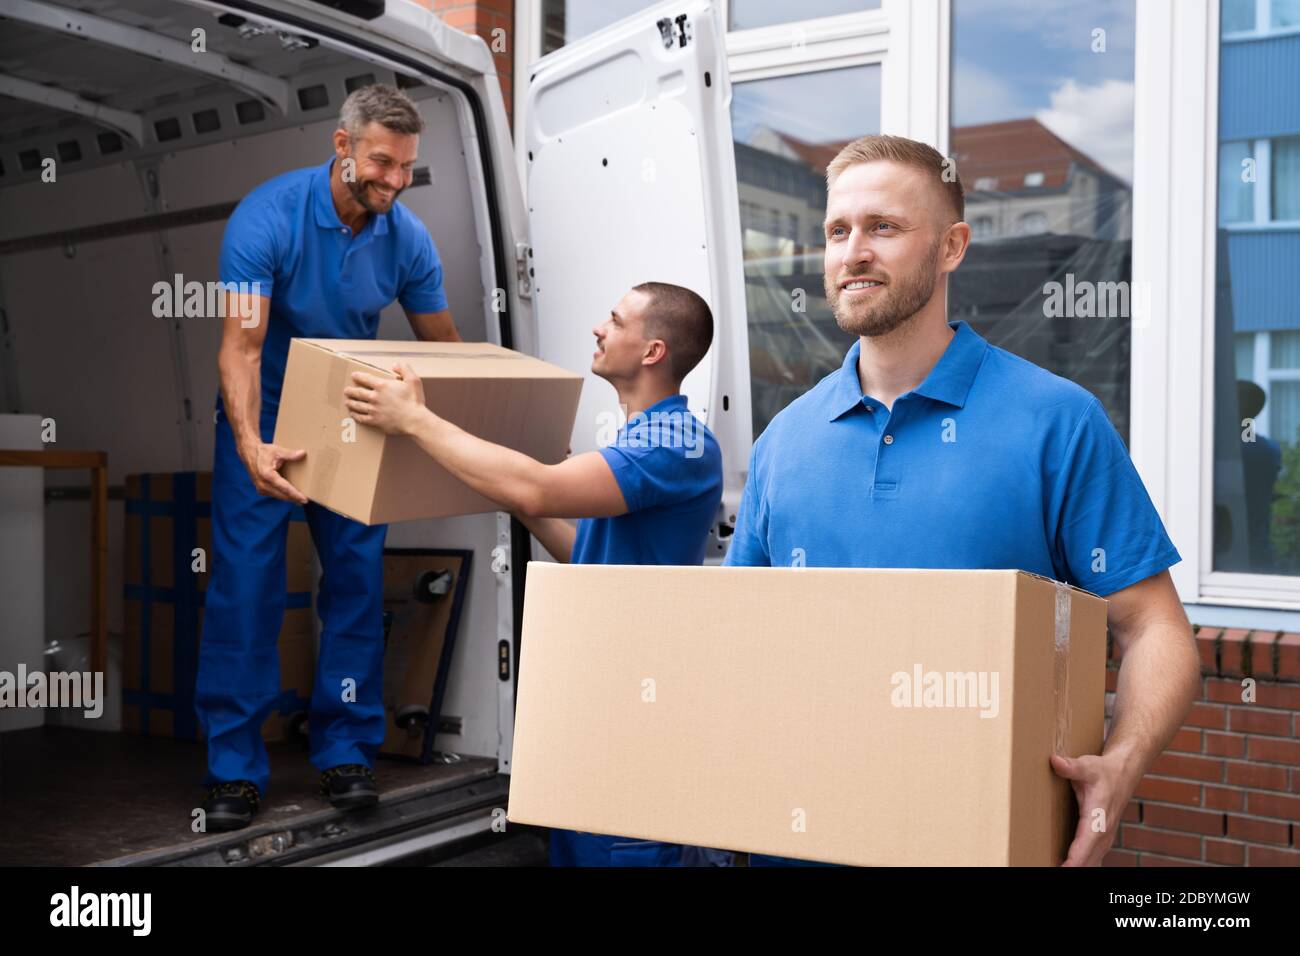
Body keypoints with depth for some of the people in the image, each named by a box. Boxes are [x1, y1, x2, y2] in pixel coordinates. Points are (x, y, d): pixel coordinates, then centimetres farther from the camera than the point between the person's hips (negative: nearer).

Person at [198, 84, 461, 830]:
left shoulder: (408, 237, -11)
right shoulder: (267, 217, -23)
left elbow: (446, 348, 0)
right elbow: (241, 348, -30)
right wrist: (251, 445, -46)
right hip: (265, 416, -3)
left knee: (359, 574, 1)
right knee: (248, 580, -6)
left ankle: (347, 751, 13)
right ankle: (235, 765, 4)